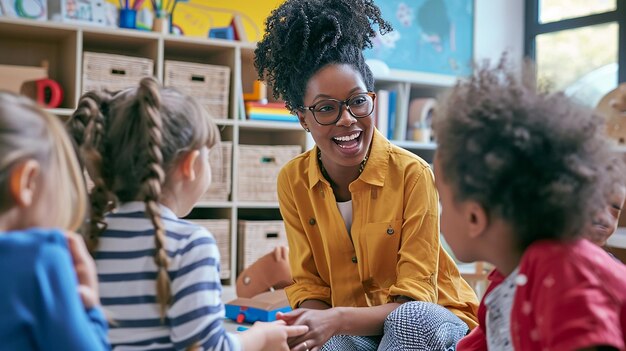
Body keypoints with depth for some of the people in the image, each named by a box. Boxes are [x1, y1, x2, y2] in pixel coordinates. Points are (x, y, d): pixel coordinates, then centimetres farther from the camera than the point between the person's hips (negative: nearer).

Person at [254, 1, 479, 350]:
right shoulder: (293, 181, -7)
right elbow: (309, 287, -2)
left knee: (410, 319, -36)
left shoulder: (413, 174, -19)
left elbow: (414, 299, -18)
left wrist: (337, 320, -34)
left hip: (429, 319, -1)